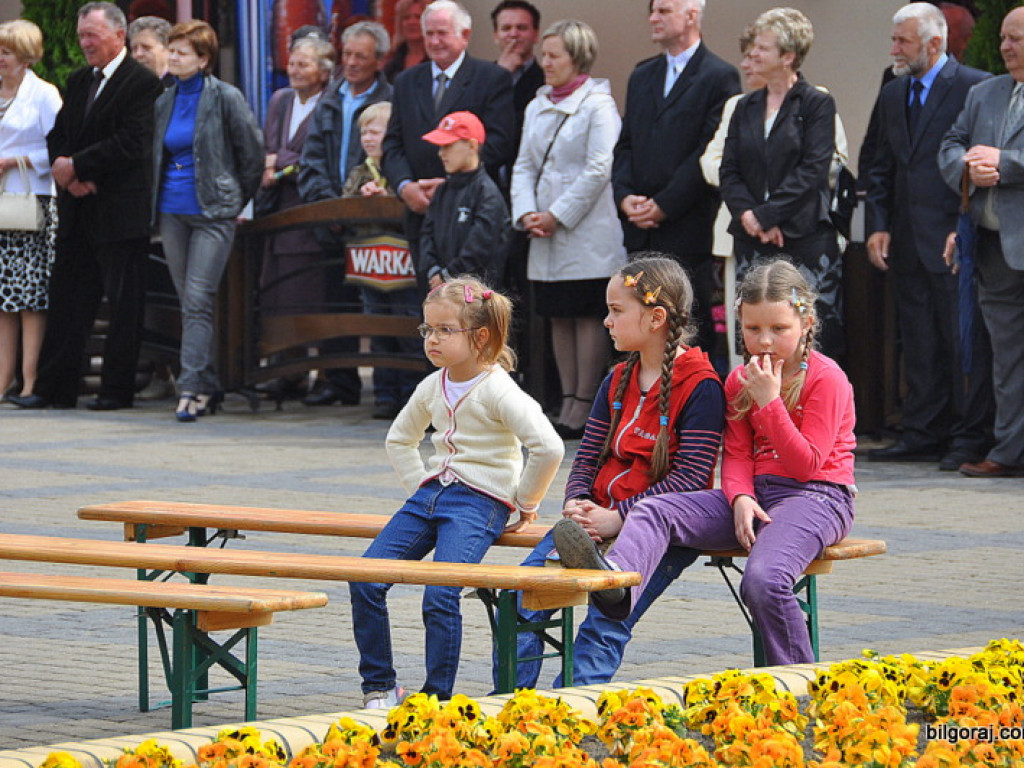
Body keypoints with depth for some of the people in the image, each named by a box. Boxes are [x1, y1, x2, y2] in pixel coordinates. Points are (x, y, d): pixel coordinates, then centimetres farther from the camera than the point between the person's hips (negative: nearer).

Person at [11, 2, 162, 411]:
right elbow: (58, 136, 15)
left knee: (123, 302, -1)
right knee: (66, 298, 7)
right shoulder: (78, 82, 16)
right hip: (78, 209, 8)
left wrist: (75, 166, -15)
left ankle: (117, 389, 5)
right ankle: (55, 388, 10)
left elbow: (130, 145, -17)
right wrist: (62, 169, -6)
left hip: (120, 209, -7)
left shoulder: (142, 82, -8)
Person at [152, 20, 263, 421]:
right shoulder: (164, 100, 9)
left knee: (198, 300, -14)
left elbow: (252, 154, -1)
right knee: (188, 302, 8)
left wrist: (235, 202, 4)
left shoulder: (225, 98, -6)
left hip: (211, 213, -6)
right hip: (172, 213, 6)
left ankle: (191, 387, -17)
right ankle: (209, 386, 15)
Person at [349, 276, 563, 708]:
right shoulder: (432, 388, 11)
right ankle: (378, 686, 4)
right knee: (365, 581, -7)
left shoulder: (497, 390, -12)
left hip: (479, 502, -7)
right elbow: (399, 439, 30)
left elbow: (548, 447, -21)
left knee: (439, 596, -25)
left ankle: (438, 698, -13)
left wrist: (525, 503, -11)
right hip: (431, 494, 8)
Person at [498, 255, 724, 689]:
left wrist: (619, 518, -20)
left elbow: (690, 478, -14)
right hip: (597, 518, 7)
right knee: (519, 602, -10)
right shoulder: (618, 381, 18)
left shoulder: (700, 386, -8)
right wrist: (577, 502, -6)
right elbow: (588, 457, 17)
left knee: (605, 621, -25)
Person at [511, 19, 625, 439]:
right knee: (558, 317, 8)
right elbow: (524, 165, 14)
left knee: (589, 316, -5)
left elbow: (599, 170, -12)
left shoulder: (597, 105, -7)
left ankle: (585, 406, -3)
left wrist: (557, 215, -13)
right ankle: (568, 402, 12)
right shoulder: (536, 108, 15)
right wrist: (526, 214, -3)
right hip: (546, 235, 7)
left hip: (587, 232, -7)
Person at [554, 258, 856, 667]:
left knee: (763, 580, -35)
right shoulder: (740, 380, 13)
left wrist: (770, 402, -19)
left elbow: (806, 465, -12)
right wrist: (741, 498, -14)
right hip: (754, 494, 7)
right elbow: (737, 454, 7)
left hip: (815, 497, -6)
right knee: (656, 510, -17)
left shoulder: (826, 378, -6)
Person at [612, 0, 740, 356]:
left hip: (688, 232, -6)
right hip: (641, 233, 6)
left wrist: (663, 205, -13)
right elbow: (625, 145, 17)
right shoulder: (642, 76, 19)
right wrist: (625, 196, -1)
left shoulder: (720, 77, -3)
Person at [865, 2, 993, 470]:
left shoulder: (975, 88, -6)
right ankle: (924, 436, 15)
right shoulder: (893, 96, 16)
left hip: (954, 239, -7)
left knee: (965, 340, -4)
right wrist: (878, 226, 6)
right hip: (908, 241, 7)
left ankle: (970, 440, 0)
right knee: (919, 344, 10)